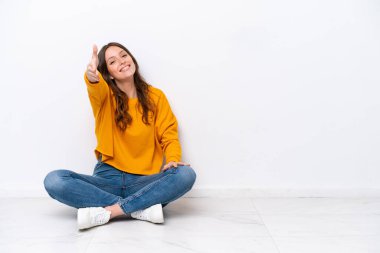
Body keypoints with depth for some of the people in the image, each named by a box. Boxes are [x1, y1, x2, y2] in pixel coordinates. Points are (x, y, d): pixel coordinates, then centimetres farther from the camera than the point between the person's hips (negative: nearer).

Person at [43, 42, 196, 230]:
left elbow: (169, 134, 6)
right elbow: (96, 88, -20)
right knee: (54, 180, -25)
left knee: (186, 174, -29)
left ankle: (107, 212, -26)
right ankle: (141, 208, -26)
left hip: (144, 182, 0)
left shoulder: (155, 96, 9)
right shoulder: (105, 96, 5)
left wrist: (172, 159, -17)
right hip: (108, 178, 0)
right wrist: (91, 76, -45)